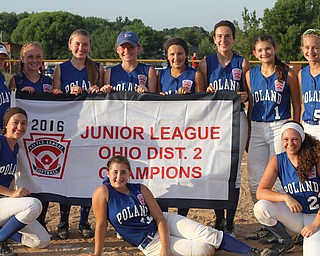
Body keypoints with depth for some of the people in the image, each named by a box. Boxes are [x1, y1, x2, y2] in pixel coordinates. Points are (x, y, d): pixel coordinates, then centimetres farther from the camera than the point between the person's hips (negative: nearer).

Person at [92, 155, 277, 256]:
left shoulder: (141, 190, -6)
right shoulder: (103, 193, -13)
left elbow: (160, 218, -9)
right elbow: (101, 224, -9)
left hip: (166, 223, 3)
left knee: (210, 234, -15)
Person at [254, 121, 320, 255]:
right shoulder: (277, 161, -3)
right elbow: (260, 192, -11)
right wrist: (285, 197, -27)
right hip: (295, 216, 3)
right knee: (260, 208, -23)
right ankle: (285, 242, 4)